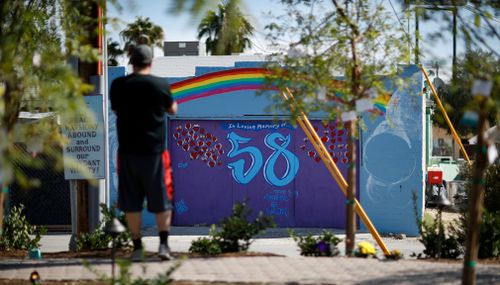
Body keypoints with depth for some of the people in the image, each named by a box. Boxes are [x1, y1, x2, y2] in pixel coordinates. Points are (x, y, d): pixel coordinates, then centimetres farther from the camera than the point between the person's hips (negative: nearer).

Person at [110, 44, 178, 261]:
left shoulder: (118, 85, -2)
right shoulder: (161, 85, -6)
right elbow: (172, 110, 10)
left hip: (128, 151, 1)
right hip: (154, 151, -1)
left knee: (131, 203, 6)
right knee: (161, 201, 9)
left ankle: (137, 248, 7)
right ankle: (164, 244, 1)